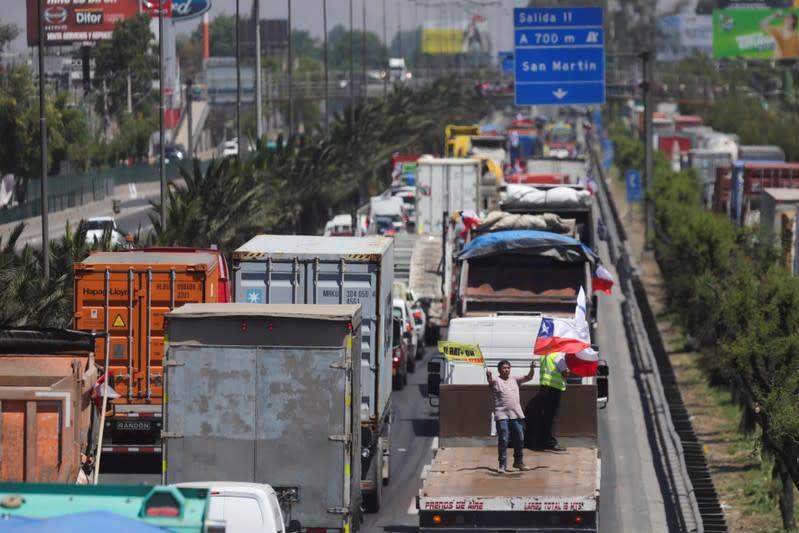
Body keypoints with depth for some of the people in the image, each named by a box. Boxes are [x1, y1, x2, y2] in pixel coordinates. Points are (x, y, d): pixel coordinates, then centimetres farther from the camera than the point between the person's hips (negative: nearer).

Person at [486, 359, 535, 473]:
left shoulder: (515, 380, 14)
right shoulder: (496, 381, 0)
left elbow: (528, 378, 7)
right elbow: (491, 382, -21)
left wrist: (532, 368, -11)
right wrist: (489, 377, -44)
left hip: (517, 415, 5)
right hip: (502, 416, -5)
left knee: (520, 439, 9)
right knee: (503, 440, -5)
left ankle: (518, 462, 23)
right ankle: (502, 464, 0)